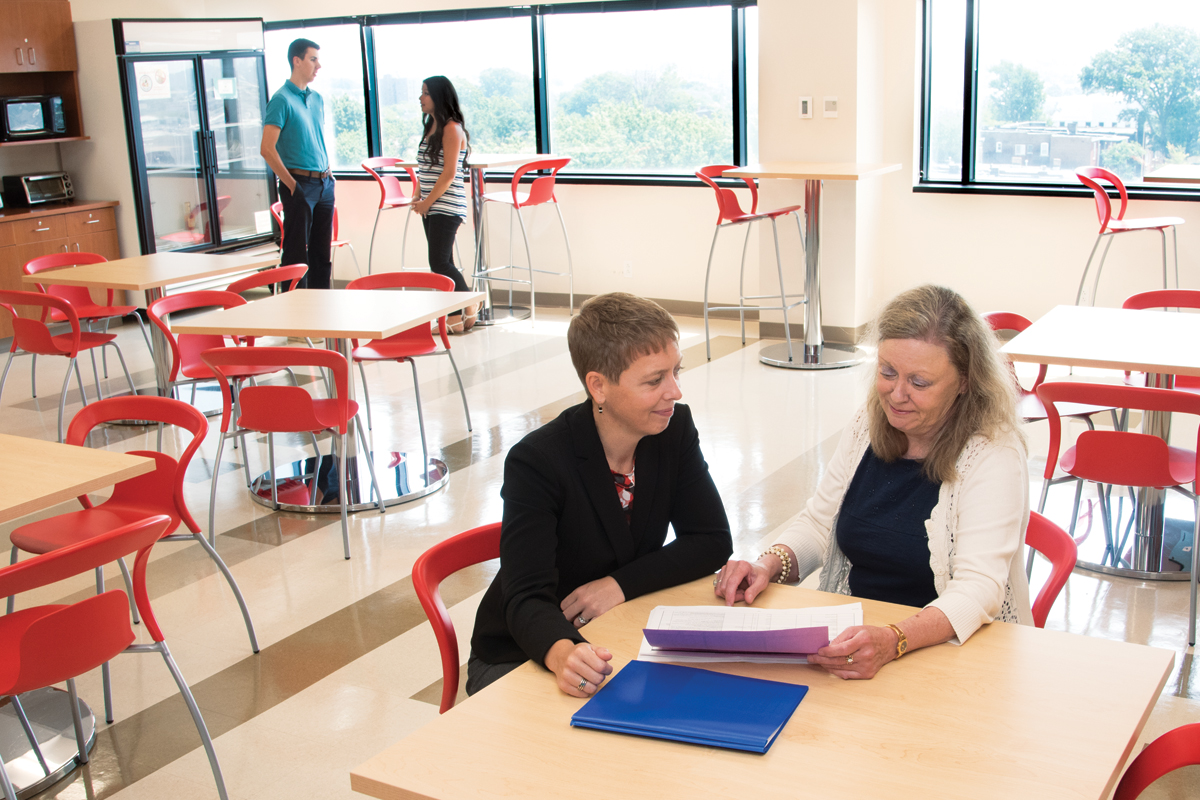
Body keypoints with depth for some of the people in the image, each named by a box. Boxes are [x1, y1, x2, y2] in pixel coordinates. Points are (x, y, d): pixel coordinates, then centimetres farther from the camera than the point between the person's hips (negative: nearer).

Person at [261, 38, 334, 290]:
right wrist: (291, 184, -14)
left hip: (324, 184, 7)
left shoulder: (317, 99, 14)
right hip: (300, 185, -7)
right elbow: (267, 149, -15)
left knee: (322, 252, 11)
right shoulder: (282, 100, -9)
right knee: (296, 254, -2)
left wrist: (328, 173, 14)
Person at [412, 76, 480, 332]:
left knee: (440, 262, -11)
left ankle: (470, 301, 6)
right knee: (442, 263, 7)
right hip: (431, 206, 9)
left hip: (446, 205, -9)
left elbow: (449, 174, -16)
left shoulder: (452, 129, -11)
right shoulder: (431, 127, 16)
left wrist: (428, 202, -13)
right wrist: (418, 196, 6)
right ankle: (453, 318, 11)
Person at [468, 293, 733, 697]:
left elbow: (712, 541, -5)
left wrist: (620, 584, -19)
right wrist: (561, 652, -53)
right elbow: (527, 599, -29)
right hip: (521, 657, -4)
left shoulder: (675, 429, -7)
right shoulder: (536, 462, -24)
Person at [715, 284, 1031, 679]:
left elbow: (979, 588, -23)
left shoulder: (993, 454, -14)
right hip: (854, 631, 6)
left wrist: (892, 641, -40)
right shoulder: (868, 424, 5)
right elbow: (819, 523, 12)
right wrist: (768, 565, -9)